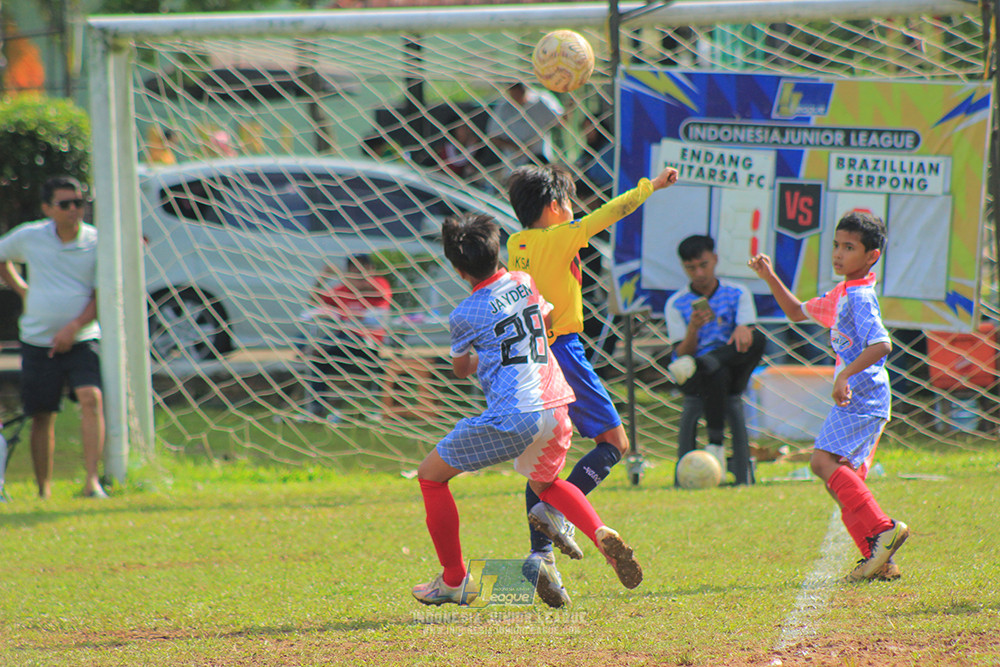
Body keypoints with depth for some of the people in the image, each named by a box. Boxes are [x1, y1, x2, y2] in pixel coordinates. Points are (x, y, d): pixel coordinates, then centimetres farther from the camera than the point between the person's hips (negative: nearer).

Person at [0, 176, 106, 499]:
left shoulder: (97, 242, -5)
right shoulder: (28, 237, -1)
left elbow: (103, 295, -5)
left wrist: (74, 327, -16)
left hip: (82, 339, -2)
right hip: (37, 340, 2)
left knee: (91, 398, -22)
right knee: (42, 416, 5)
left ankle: (92, 481, -26)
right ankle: (43, 490, 18)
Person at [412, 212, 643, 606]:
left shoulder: (465, 316, -5)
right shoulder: (525, 283, 10)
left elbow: (461, 369, 15)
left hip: (513, 419, -7)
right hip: (556, 408, 7)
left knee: (431, 475, 9)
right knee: (544, 484, 33)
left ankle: (453, 580, 12)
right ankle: (602, 535, 5)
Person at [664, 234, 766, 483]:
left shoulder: (737, 293, 9)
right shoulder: (676, 304, 5)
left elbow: (747, 330, -5)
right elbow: (682, 352, -2)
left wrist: (743, 331, -30)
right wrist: (694, 328, -23)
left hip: (733, 374, 2)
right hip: (694, 382, -1)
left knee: (757, 339, -28)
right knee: (715, 373, -39)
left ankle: (697, 365, -38)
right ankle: (715, 444, -38)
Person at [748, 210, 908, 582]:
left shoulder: (861, 297, -12)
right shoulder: (840, 296, 19)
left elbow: (881, 345, -26)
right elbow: (798, 313, 35)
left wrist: (845, 375, -34)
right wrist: (770, 278, 24)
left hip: (861, 397, -10)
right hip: (856, 400, 10)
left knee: (825, 460, -22)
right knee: (844, 480, 9)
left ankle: (882, 529, -26)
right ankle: (879, 559, 9)